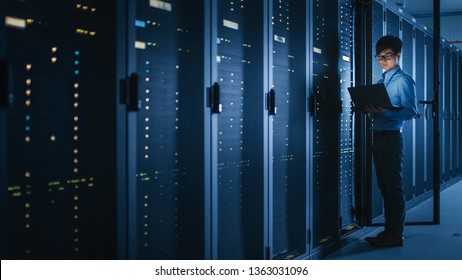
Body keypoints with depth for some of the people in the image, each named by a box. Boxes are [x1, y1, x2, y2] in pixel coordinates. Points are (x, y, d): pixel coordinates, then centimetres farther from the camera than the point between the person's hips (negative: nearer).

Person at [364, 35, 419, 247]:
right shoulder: (380, 81, 19)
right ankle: (389, 230, 20)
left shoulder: (403, 80, -5)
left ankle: (395, 235, 1)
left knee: (393, 186, -5)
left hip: (391, 137, -8)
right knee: (384, 186, 12)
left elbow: (411, 111, -15)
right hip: (378, 136, 8)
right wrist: (369, 109, 0)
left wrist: (385, 112, -26)